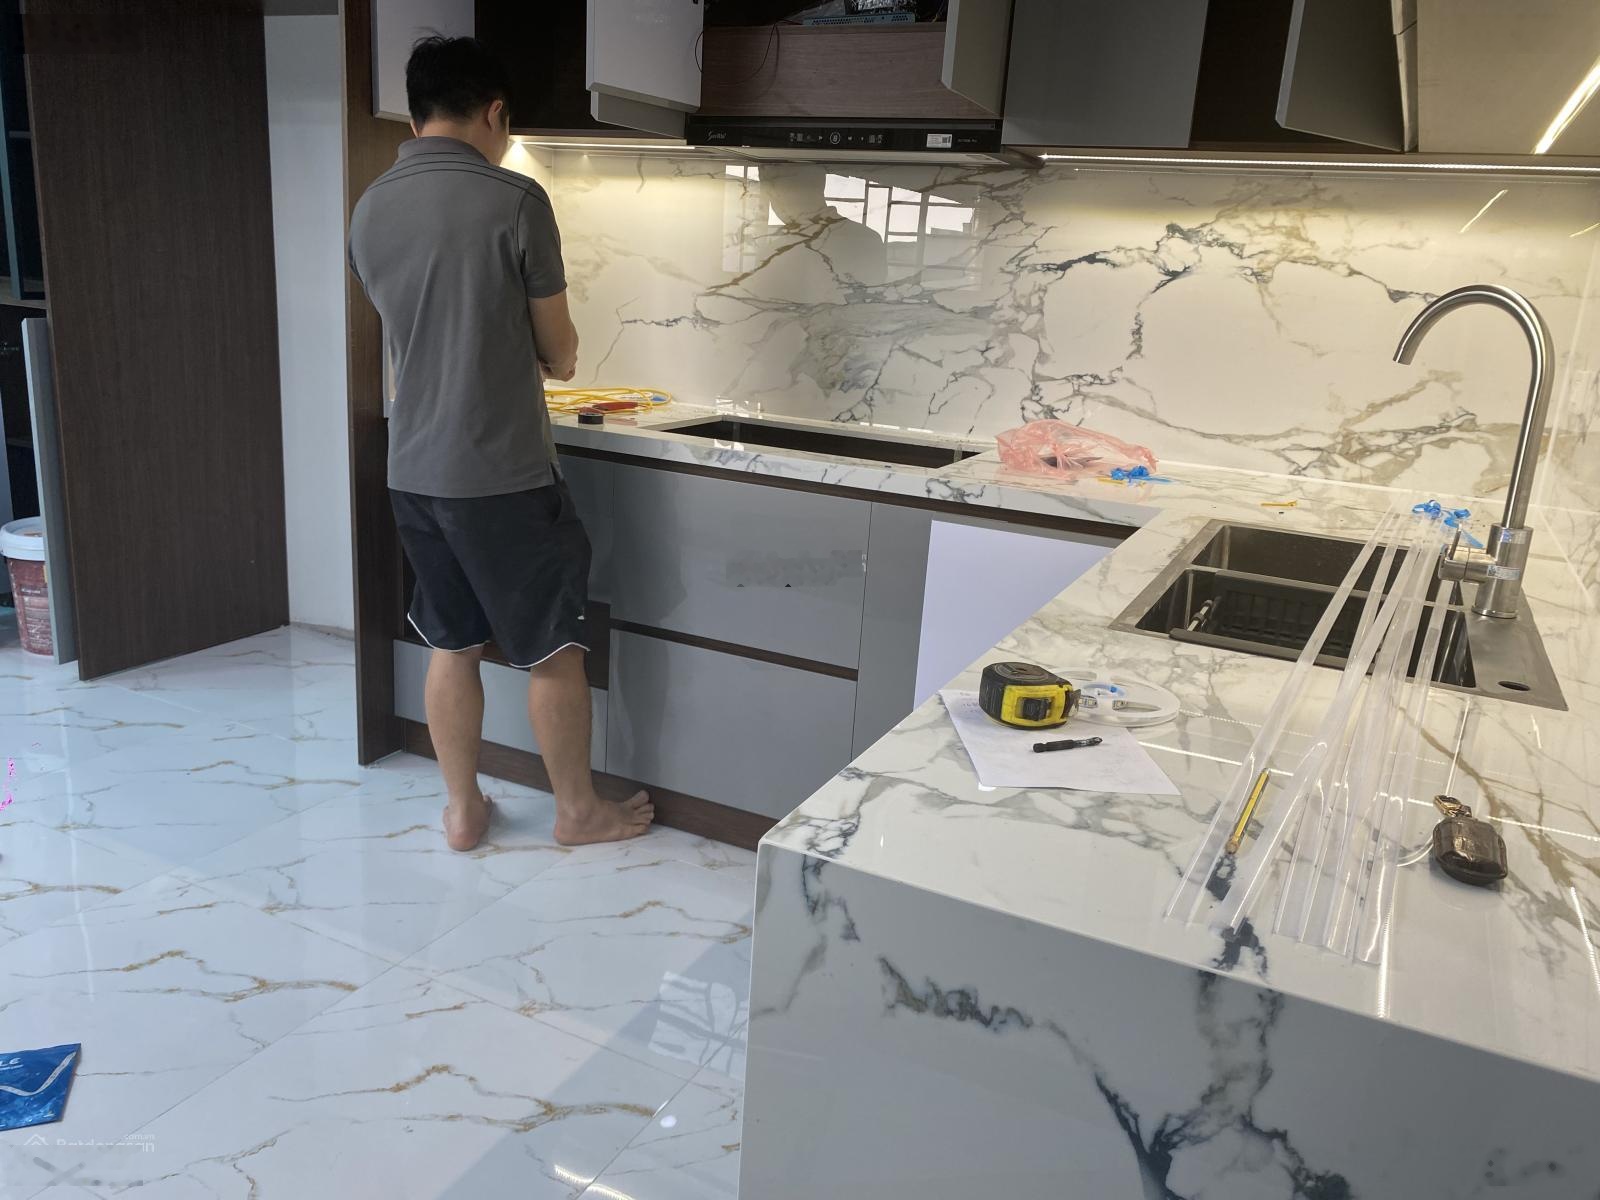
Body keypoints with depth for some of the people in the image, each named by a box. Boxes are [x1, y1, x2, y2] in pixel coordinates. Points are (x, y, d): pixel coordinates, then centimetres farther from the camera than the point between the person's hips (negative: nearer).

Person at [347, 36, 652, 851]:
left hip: (414, 471, 6)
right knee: (553, 650, 9)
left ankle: (463, 811, 28)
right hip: (503, 474, -6)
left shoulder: (368, 210, 6)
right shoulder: (514, 200, -13)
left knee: (451, 646, 17)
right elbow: (560, 358, -6)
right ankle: (578, 810, 23)